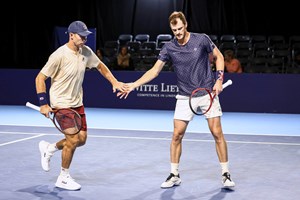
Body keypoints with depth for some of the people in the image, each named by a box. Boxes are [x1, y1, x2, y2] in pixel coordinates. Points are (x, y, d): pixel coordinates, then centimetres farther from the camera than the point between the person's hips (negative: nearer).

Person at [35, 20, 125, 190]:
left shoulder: (86, 52, -2)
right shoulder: (60, 55, -21)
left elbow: (100, 66, 17)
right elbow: (40, 78, -16)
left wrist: (114, 82, 7)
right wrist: (43, 104, -21)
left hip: (77, 103, 7)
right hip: (61, 104, -7)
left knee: (81, 139, 7)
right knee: (73, 139, -10)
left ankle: (49, 149, 31)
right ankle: (64, 179, 9)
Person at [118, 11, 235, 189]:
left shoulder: (202, 39, -9)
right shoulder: (169, 48, -4)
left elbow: (219, 56, 3)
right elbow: (155, 71, 0)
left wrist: (219, 79, -9)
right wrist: (133, 85, -9)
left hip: (208, 93, -2)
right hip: (185, 97, 2)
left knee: (217, 133, -5)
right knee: (177, 135, -2)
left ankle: (226, 174, 7)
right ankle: (175, 175, 12)